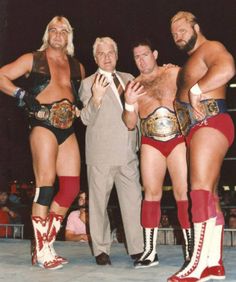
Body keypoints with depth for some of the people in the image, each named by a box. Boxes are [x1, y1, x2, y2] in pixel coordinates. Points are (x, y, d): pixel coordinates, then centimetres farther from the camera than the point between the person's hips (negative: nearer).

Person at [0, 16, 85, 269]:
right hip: (43, 126, -5)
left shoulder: (77, 67, 19)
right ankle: (42, 251, -5)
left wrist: (80, 107, 12)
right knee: (46, 184, -11)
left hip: (68, 130, 5)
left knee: (71, 187, -1)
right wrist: (21, 95, -9)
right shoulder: (33, 59, 8)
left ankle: (46, 244, 11)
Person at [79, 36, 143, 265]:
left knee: (133, 201, 3)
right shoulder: (88, 83, 2)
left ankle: (137, 249, 12)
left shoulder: (128, 78, 16)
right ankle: (101, 250, 13)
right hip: (101, 154, -4)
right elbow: (86, 119, -7)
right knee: (99, 202, 3)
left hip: (128, 152, 4)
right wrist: (96, 98, -23)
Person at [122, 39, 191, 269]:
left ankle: (191, 249, 5)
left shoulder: (174, 72, 5)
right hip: (151, 144, 2)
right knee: (151, 193, 0)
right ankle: (150, 251, 4)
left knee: (184, 193, -4)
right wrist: (129, 103, -10)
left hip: (179, 139, -2)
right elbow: (130, 124, 7)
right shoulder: (133, 86, 10)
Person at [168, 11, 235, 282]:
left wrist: (195, 90, -22)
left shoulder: (210, 47, -1)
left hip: (210, 123, -10)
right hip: (197, 129, 10)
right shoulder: (192, 59, 29)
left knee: (201, 190, -18)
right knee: (209, 194, 5)